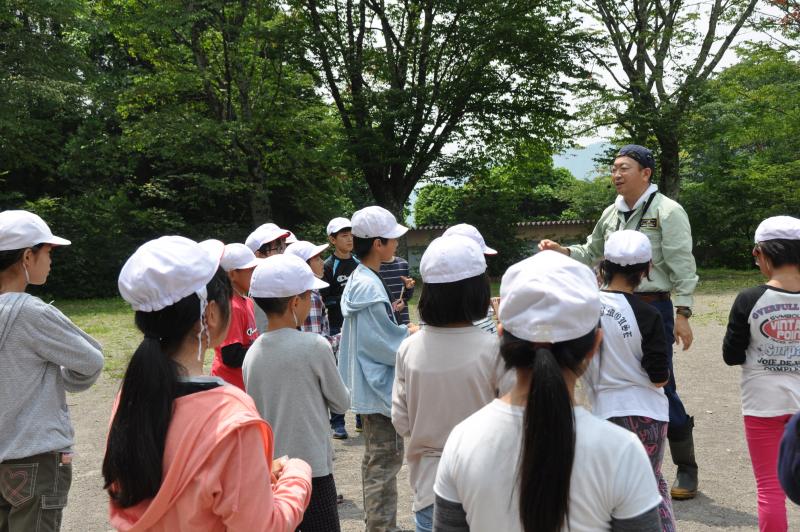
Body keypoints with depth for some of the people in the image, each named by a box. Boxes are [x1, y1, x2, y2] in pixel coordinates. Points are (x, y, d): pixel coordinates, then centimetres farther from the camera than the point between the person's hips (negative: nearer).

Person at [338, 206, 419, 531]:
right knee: (385, 463, -3)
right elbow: (387, 345, -20)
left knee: (375, 460, 20)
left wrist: (403, 331, 5)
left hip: (370, 386, 11)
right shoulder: (370, 287, -21)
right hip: (380, 387, -11)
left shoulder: (358, 279, 9)